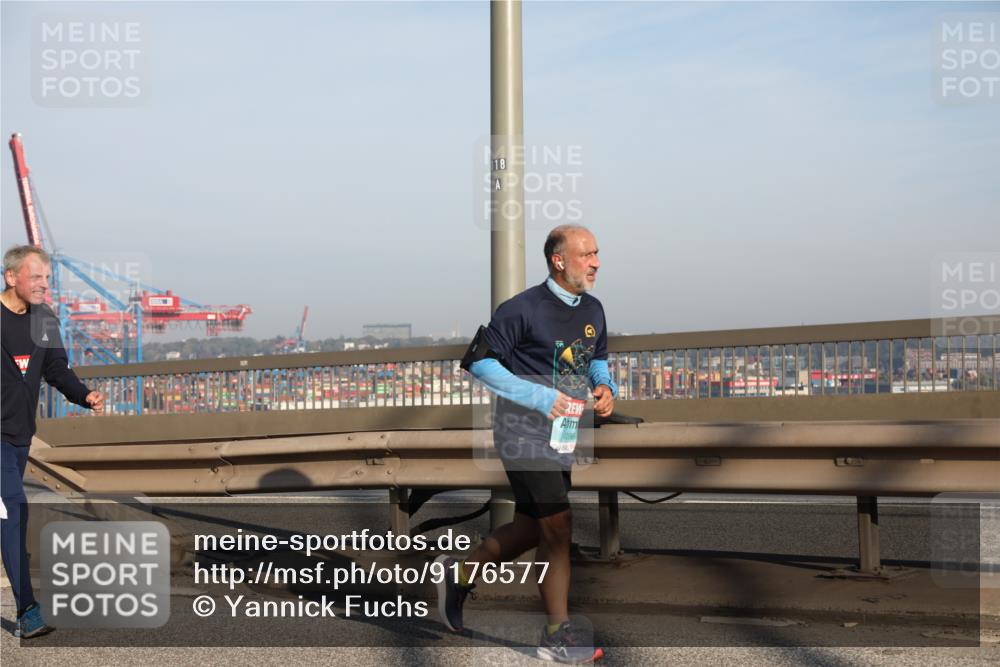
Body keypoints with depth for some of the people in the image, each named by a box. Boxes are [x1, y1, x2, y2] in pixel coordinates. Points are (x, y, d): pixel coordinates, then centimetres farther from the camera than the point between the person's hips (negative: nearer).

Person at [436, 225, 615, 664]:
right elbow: (478, 361, -15)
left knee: (531, 528, 13)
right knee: (558, 525, -8)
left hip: (562, 435, 8)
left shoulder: (593, 310, 7)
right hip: (524, 433, -8)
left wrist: (605, 386, -1)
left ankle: (460, 574, 34)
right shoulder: (524, 309, -16)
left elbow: (598, 358, 22)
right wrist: (539, 397, -21)